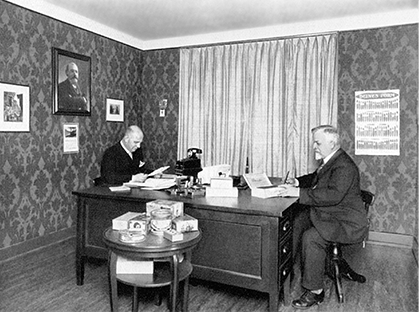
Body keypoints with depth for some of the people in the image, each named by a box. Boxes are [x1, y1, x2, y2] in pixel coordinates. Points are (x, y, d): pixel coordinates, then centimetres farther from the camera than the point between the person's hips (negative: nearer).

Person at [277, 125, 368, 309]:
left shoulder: (344, 166, -21)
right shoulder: (329, 161, 10)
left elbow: (334, 195, -33)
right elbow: (315, 178, 25)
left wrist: (299, 193, -33)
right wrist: (297, 182, 5)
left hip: (347, 223, -10)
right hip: (326, 216, 10)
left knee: (311, 237, -28)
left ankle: (315, 292, -14)